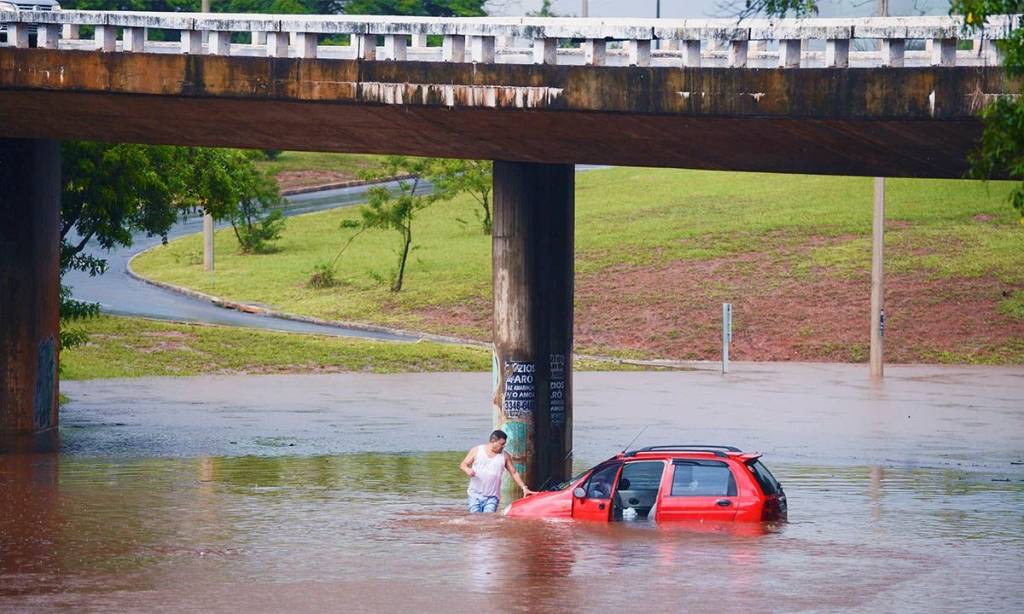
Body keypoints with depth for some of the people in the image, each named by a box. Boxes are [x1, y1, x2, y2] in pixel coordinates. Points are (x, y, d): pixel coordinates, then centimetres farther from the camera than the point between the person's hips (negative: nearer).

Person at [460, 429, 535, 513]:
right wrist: (467, 470, -18)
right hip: (475, 496, 0)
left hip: (492, 497, 0)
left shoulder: (504, 456, 6)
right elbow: (463, 464, 6)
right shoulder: (476, 450, 3)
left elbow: (514, 473, 12)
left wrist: (524, 488, 4)